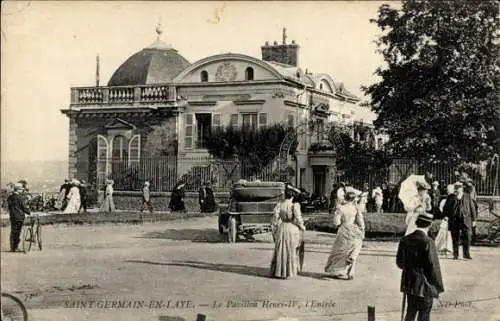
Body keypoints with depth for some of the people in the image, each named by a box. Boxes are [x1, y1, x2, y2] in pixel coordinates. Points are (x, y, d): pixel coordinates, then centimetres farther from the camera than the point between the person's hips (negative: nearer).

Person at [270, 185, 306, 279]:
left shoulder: (279, 204, -3)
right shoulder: (295, 205, -14)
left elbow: (275, 217, -3)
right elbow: (298, 218, -15)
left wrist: (274, 229, 9)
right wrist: (302, 226, 3)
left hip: (281, 228, 3)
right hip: (292, 229, -3)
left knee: (280, 250, 14)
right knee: (291, 251, 8)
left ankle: (277, 271, 19)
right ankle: (288, 273, 13)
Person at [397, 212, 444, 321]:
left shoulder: (405, 240, 0)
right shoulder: (427, 242, -18)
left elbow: (399, 262, 7)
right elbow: (433, 266, -16)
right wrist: (438, 286, -6)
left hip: (409, 285, 6)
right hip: (424, 287, -6)